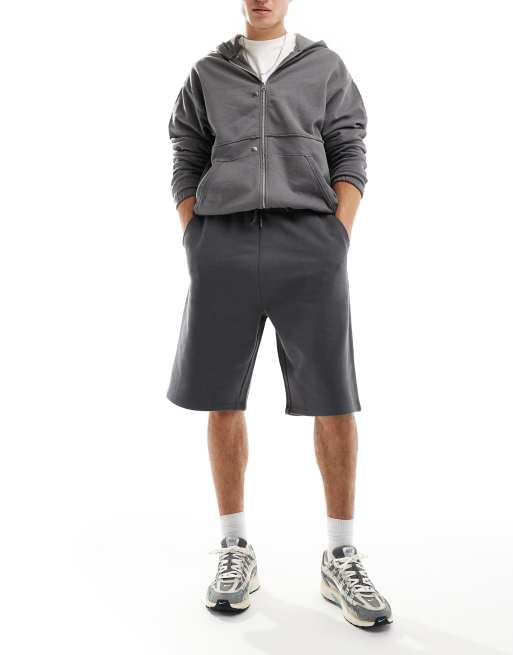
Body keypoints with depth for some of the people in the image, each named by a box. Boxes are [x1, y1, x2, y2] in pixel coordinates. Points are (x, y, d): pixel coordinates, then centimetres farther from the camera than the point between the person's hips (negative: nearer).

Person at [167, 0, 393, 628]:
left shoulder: (327, 68, 17)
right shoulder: (206, 74, 18)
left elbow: (349, 159, 8)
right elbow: (186, 167, 13)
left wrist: (337, 243, -5)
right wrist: (195, 250, 1)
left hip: (308, 241, -1)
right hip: (222, 242, 1)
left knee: (333, 401, -5)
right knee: (221, 398, 0)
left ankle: (340, 559, 9)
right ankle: (235, 552, 14)